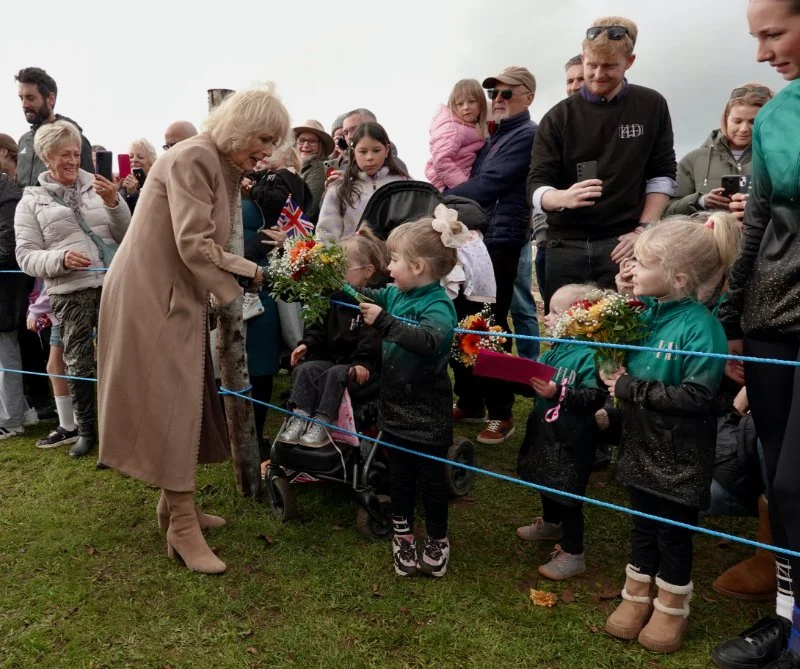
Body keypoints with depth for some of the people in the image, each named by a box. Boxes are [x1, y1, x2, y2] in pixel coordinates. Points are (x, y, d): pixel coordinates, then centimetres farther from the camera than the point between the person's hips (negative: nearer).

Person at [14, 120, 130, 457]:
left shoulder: (98, 187, 8)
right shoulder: (32, 201, 7)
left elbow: (126, 236, 5)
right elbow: (26, 255, 2)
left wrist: (113, 203, -10)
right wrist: (60, 259, -16)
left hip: (112, 285, 0)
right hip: (70, 293, 0)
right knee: (78, 364, 7)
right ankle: (87, 430, 22)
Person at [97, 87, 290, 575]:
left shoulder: (227, 169, 13)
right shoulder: (193, 159, -17)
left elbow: (212, 247, 10)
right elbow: (193, 245, -24)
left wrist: (254, 272, -4)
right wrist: (250, 274, -12)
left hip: (180, 297, 9)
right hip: (151, 297, -9)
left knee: (186, 401, 14)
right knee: (170, 403, -4)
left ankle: (175, 503, 29)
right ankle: (183, 529, 7)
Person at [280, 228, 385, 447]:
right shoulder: (337, 295, 13)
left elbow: (374, 338, -23)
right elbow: (323, 326, 16)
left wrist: (363, 363, -33)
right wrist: (307, 343, 0)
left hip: (361, 363, -7)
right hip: (333, 356, 7)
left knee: (335, 375, -32)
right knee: (306, 369, -16)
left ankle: (321, 423, -29)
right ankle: (299, 418, -22)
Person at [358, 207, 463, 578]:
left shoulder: (438, 305, -22)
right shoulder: (394, 294, 0)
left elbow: (429, 341, -41)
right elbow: (366, 298, 16)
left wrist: (384, 321, -41)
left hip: (426, 414, -7)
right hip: (394, 407, 7)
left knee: (430, 478, 11)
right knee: (399, 477, 20)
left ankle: (437, 541, 32)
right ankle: (402, 536, 38)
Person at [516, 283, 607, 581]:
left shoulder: (589, 356, -23)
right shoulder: (554, 351, 4)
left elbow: (596, 397, -31)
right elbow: (535, 379, 11)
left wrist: (558, 392, -36)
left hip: (571, 441, -9)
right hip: (546, 432, 9)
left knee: (568, 495, 2)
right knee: (546, 483, 27)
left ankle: (573, 554, 17)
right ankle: (550, 524, 51)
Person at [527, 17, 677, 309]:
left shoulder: (652, 106, 6)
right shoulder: (558, 117, 4)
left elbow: (662, 175, 7)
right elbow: (536, 185, -2)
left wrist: (643, 230, -5)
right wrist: (563, 197, -24)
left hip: (622, 245, 0)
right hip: (566, 246, 1)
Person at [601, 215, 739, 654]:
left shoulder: (701, 326, -22)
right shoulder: (640, 310, -2)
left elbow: (695, 395, -27)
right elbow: (622, 361, 12)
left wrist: (628, 388, -22)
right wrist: (610, 372, -11)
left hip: (679, 453, -6)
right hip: (640, 444, 6)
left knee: (674, 530, 12)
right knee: (643, 523, 20)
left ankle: (672, 607, 33)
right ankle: (636, 596, 38)